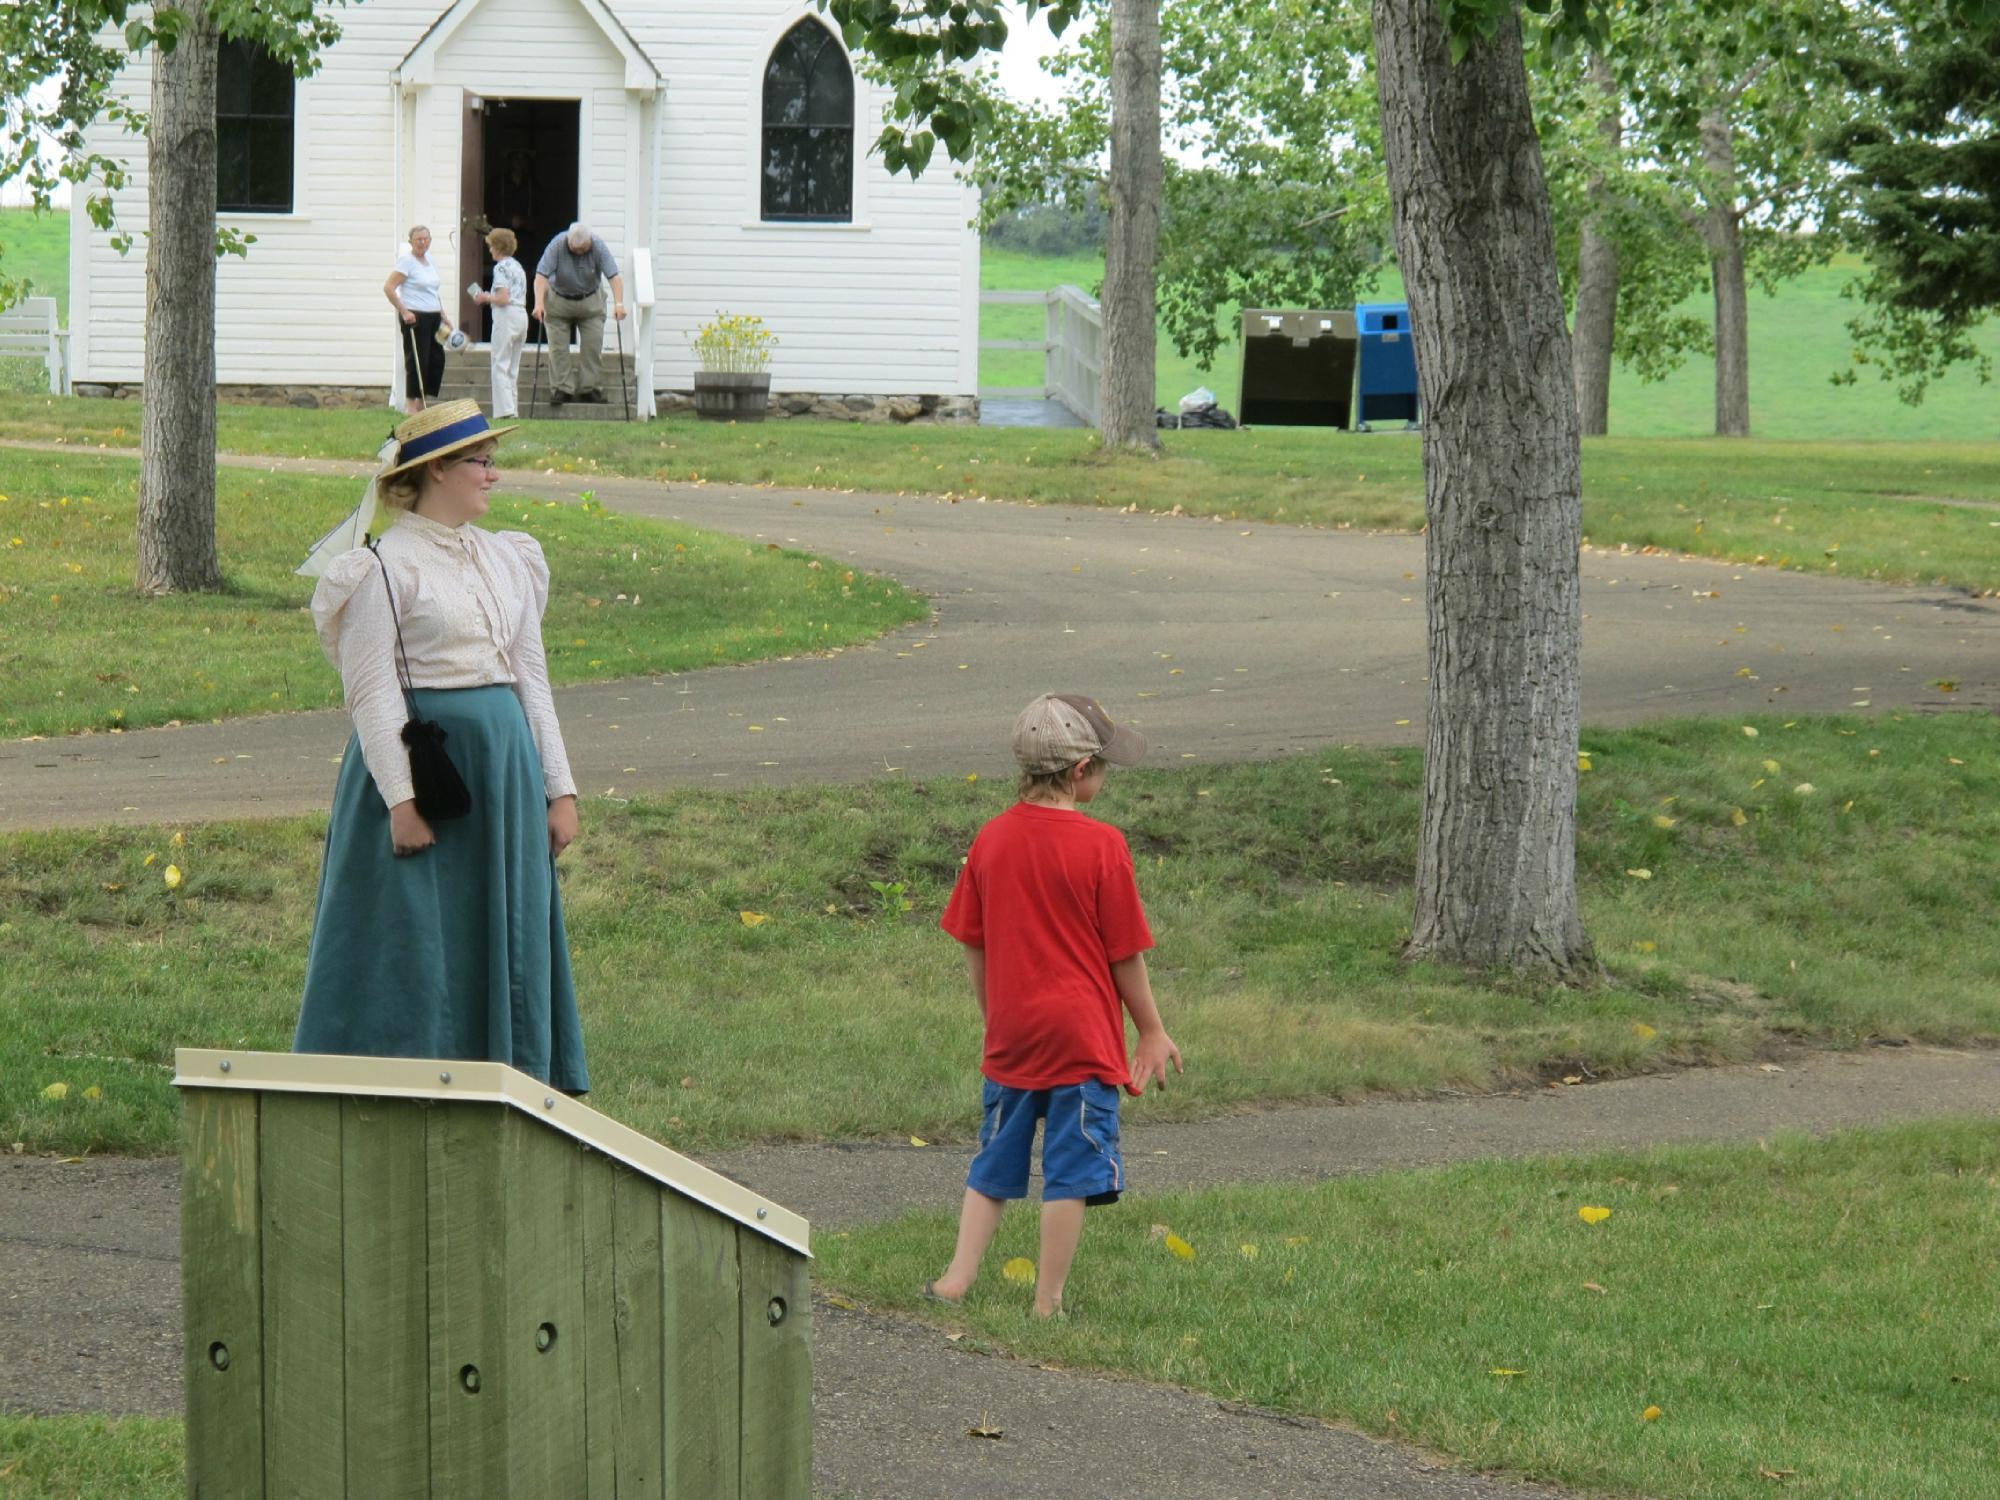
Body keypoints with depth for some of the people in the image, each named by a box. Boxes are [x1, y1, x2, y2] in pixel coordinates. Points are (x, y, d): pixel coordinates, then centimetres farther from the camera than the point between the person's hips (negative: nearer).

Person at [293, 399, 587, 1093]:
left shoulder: (507, 558, 13)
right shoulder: (386, 565, -7)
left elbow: (531, 678, 15)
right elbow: (371, 691, -11)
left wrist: (559, 788, 10)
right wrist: (399, 797, -18)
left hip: (503, 771, 7)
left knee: (505, 948, 7)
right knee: (413, 950, -4)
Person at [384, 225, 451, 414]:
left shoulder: (429, 260, 15)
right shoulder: (406, 261, -9)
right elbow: (388, 288, -16)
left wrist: (443, 316, 19)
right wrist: (404, 312, -20)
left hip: (432, 318, 8)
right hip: (414, 318, -8)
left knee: (437, 359, 6)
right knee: (416, 360, -5)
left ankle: (422, 402, 16)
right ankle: (410, 404, 3)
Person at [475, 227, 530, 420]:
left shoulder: (501, 267, -10)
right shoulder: (518, 267, 17)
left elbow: (503, 299, -18)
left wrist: (487, 298, 0)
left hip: (506, 317, -9)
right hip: (522, 315, 9)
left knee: (500, 366, -7)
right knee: (513, 368, 13)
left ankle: (505, 410, -16)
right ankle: (513, 410, 12)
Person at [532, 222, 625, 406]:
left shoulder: (599, 247, -20)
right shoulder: (557, 245, -23)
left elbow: (614, 276, -24)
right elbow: (541, 275, -29)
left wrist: (619, 304, -37)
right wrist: (539, 303, -42)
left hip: (590, 303, 1)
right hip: (559, 302, -1)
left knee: (593, 347, -4)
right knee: (558, 349, -4)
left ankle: (590, 389, 4)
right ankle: (561, 389, 1)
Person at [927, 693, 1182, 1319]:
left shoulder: (991, 839, 1)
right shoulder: (1102, 846, -12)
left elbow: (973, 946, 8)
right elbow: (1125, 954, -7)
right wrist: (1152, 1032, 5)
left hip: (1011, 1036, 5)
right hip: (1083, 1034, -4)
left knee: (993, 1165, 17)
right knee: (1070, 1172, 3)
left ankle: (958, 1278, 14)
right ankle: (1048, 1302, 5)